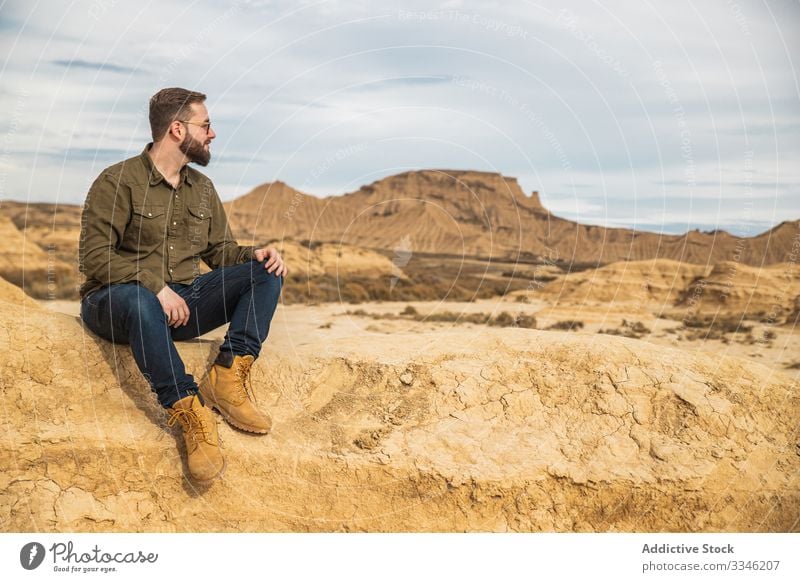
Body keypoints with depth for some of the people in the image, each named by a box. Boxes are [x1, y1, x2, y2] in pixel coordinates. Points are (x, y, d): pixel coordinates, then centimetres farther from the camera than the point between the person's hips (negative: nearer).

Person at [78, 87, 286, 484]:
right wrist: (155, 287, -25)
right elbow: (94, 256, -13)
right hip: (114, 302, -5)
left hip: (182, 302, 6)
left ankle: (227, 376, -28)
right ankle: (190, 412, -42)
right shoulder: (118, 181, -6)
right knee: (138, 298, -43)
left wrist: (255, 255, -7)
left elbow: (219, 250, 16)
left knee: (267, 271, -12)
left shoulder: (202, 188, 14)